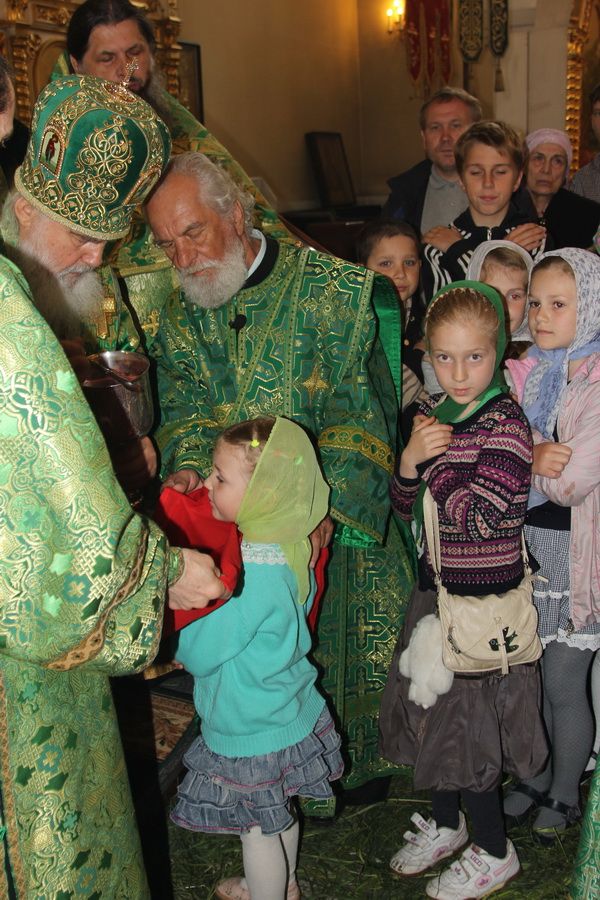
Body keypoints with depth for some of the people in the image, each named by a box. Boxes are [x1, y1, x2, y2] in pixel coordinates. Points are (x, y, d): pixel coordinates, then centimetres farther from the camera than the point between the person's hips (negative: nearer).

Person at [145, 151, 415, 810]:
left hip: (337, 519, -3)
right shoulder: (179, 316, 3)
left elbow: (355, 406, -17)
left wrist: (326, 496, -29)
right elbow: (186, 408, 0)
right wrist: (189, 465, -22)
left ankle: (360, 760, 34)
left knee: (343, 638, 9)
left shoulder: (328, 287, -13)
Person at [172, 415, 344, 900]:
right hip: (290, 715, 9)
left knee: (259, 829, 14)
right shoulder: (289, 545, -8)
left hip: (252, 734, -9)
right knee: (279, 814, 29)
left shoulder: (252, 574, -34)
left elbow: (198, 654, -24)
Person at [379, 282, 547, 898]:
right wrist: (409, 460, -10)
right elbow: (405, 505, 9)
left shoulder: (506, 424, -18)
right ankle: (445, 822, 40)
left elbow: (477, 516, -25)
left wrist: (435, 456, -19)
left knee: (465, 721, 3)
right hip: (436, 586, 7)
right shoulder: (436, 415, 5)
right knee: (429, 708, 18)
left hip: (483, 598, -7)